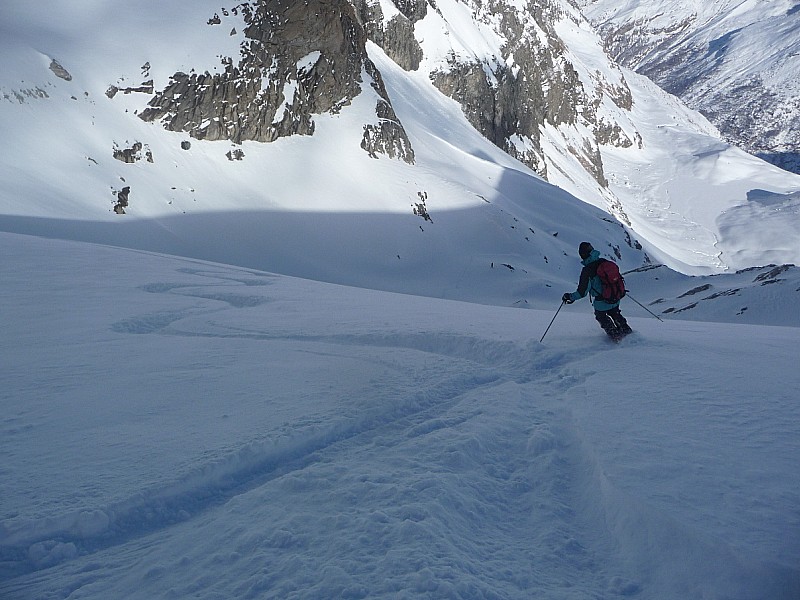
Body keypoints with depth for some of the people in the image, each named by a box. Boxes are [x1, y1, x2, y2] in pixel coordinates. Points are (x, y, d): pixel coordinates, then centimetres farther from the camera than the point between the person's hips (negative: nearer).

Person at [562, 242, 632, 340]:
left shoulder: (587, 270, -24)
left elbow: (582, 291, -23)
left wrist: (570, 297, -8)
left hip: (601, 303, -5)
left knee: (601, 317, 26)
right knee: (615, 314, 35)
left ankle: (614, 334, 27)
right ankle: (626, 329, 43)